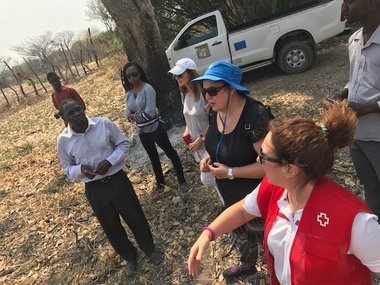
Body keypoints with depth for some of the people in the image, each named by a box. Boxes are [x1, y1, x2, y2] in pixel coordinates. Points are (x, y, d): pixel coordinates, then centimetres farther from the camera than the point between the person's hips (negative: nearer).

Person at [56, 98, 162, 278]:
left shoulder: (104, 124, -13)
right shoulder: (63, 140, -9)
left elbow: (124, 144, -2)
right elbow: (68, 168, 3)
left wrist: (110, 161, -19)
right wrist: (81, 169, -20)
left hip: (117, 180, -1)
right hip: (94, 189, 1)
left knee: (135, 216, 13)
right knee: (111, 226, 17)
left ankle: (149, 248, 43)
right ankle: (130, 256, 45)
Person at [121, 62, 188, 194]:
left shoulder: (148, 89, -18)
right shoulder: (129, 92, 2)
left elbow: (150, 113, -25)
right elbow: (128, 114, -1)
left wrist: (134, 115, -12)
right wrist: (140, 113, -20)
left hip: (155, 128, -7)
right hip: (142, 131, 7)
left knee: (170, 152, 7)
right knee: (153, 157, 21)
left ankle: (182, 181, 22)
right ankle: (160, 183, 38)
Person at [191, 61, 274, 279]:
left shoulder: (256, 115, -31)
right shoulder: (215, 113, -5)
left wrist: (230, 172, -27)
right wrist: (209, 160, -7)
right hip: (231, 196, 8)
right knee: (242, 234, 31)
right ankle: (247, 266, 60)